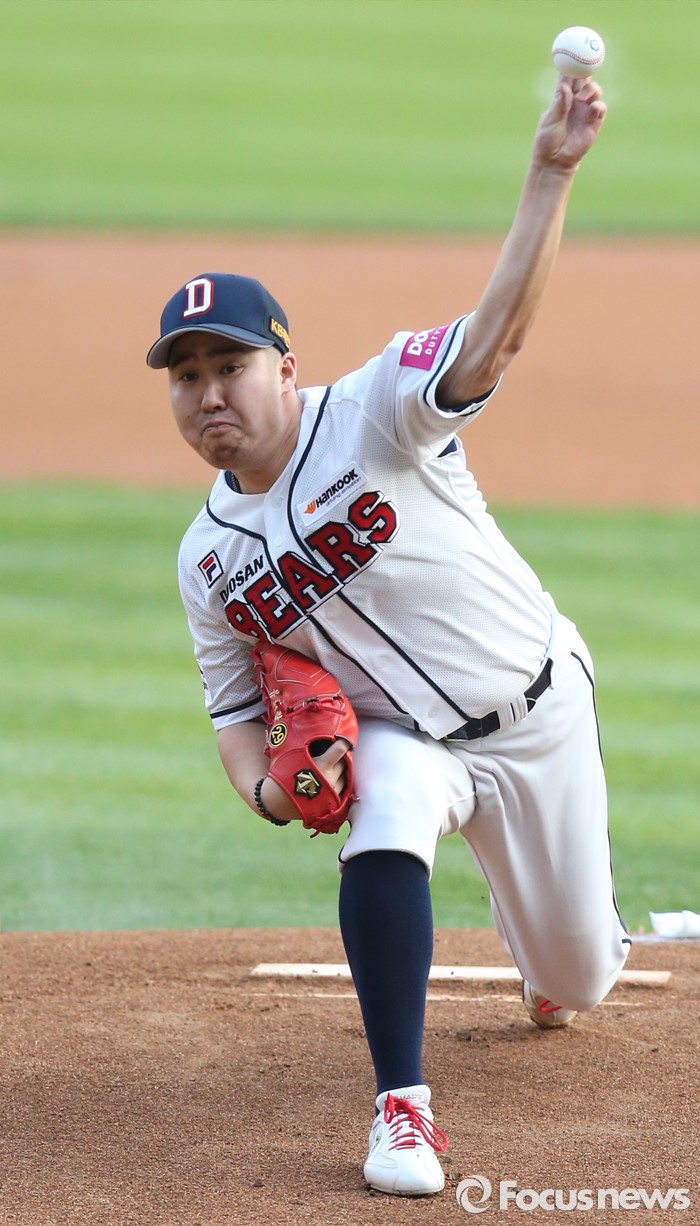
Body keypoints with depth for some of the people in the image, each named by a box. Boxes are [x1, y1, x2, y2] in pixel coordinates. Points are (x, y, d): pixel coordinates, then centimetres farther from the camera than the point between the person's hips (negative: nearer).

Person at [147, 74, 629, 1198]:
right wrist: (264, 787, -19)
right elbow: (235, 706, 4)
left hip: (540, 709, -2)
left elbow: (497, 333, -33)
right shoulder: (209, 559, -4)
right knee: (383, 833, -34)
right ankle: (403, 1110, -28)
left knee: (578, 976, 10)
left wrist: (550, 176, -46)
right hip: (403, 740, 2)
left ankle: (540, 948, 52)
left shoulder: (372, 418, -19)